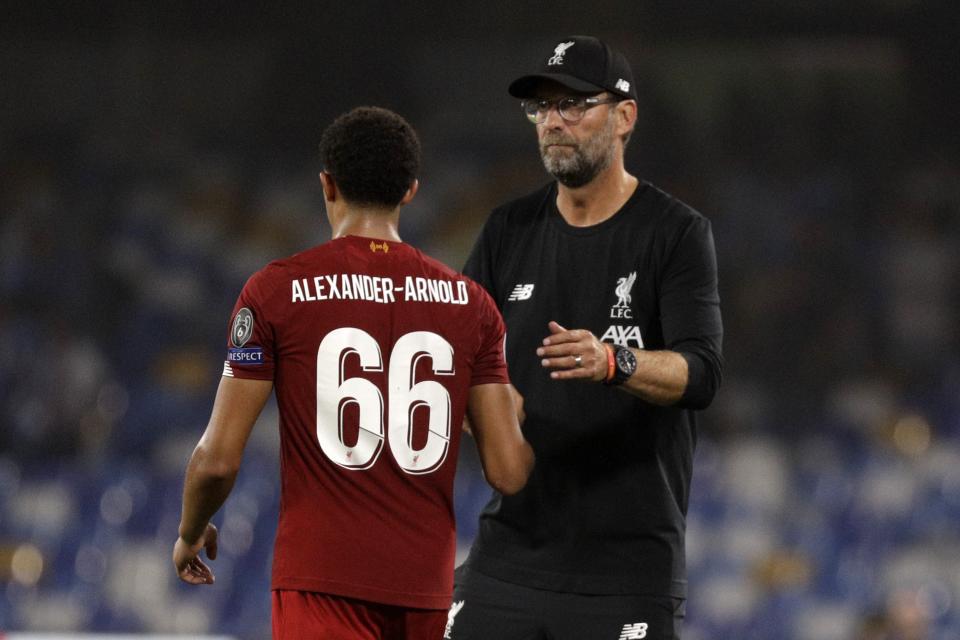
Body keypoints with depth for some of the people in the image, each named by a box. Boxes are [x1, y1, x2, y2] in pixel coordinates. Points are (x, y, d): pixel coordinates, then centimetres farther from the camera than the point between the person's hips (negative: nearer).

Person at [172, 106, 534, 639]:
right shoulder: (469, 302, 5)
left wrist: (190, 533, 17)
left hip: (321, 577, -4)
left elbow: (219, 458, -4)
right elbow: (509, 473, 3)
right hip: (425, 578, 4)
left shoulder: (276, 290, -3)